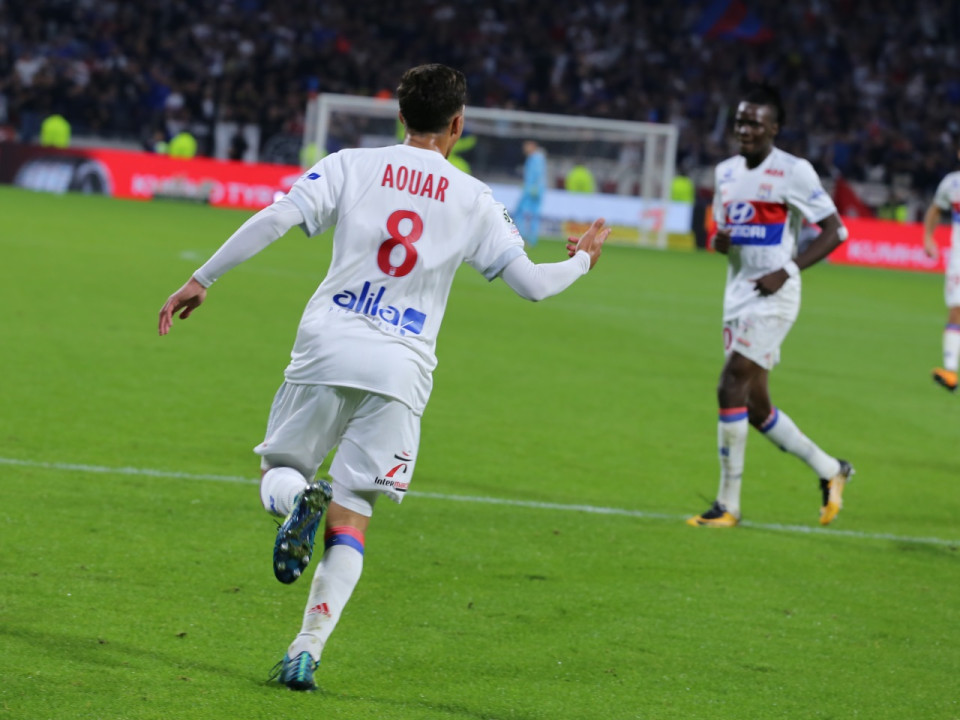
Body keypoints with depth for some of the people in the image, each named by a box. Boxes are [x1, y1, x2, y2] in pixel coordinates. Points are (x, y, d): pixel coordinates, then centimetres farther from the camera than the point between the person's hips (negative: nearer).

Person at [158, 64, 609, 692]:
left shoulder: (352, 166, 6)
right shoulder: (474, 199, 8)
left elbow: (273, 220, -5)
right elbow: (531, 282, 8)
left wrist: (202, 279, 2)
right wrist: (582, 261, 29)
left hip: (327, 346, 0)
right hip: (402, 368, 0)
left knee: (279, 473, 16)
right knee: (350, 520, 6)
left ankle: (298, 499, -22)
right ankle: (307, 650, -7)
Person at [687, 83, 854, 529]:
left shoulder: (794, 172, -9)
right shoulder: (727, 172, 12)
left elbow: (835, 230, -8)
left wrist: (788, 270, -16)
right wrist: (718, 240, -1)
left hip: (773, 297, -8)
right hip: (738, 294, 8)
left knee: (731, 387, -16)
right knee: (756, 407, 9)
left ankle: (728, 504, -10)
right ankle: (830, 471, 28)